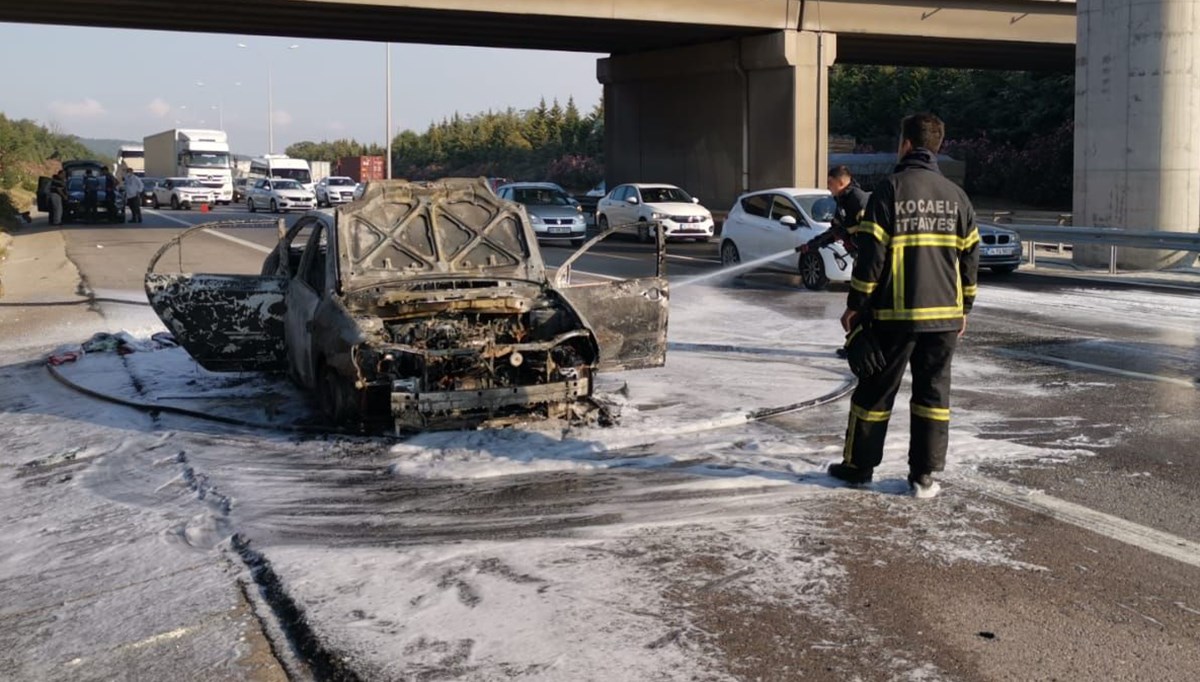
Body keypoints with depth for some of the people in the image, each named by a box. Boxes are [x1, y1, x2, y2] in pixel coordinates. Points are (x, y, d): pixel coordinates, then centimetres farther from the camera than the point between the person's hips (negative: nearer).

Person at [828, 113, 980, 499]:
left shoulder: (890, 190, -8)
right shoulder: (956, 196, 7)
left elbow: (871, 253, -11)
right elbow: (970, 256, 10)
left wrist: (855, 305, -4)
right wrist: (964, 308, 19)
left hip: (894, 314, -4)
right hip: (943, 315, 4)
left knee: (875, 391, 8)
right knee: (933, 393, 10)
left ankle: (858, 465, 19)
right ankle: (924, 476, 11)